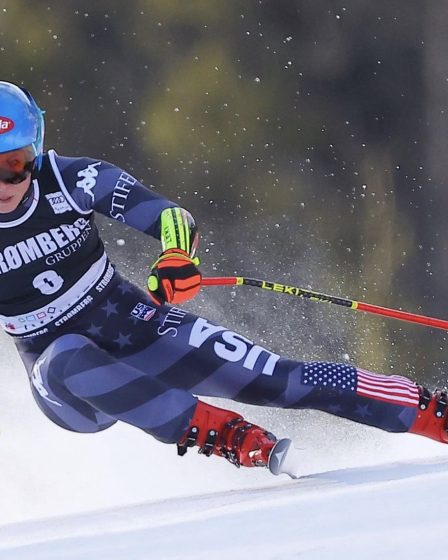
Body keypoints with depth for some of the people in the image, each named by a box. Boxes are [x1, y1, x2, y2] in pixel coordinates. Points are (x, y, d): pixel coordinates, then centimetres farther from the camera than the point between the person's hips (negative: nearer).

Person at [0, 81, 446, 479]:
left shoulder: (68, 180, -15)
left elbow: (172, 218, -17)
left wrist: (177, 258, -38)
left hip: (138, 326, 1)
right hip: (66, 384, -1)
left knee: (278, 378, -11)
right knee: (67, 360, -37)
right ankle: (217, 432, -37)